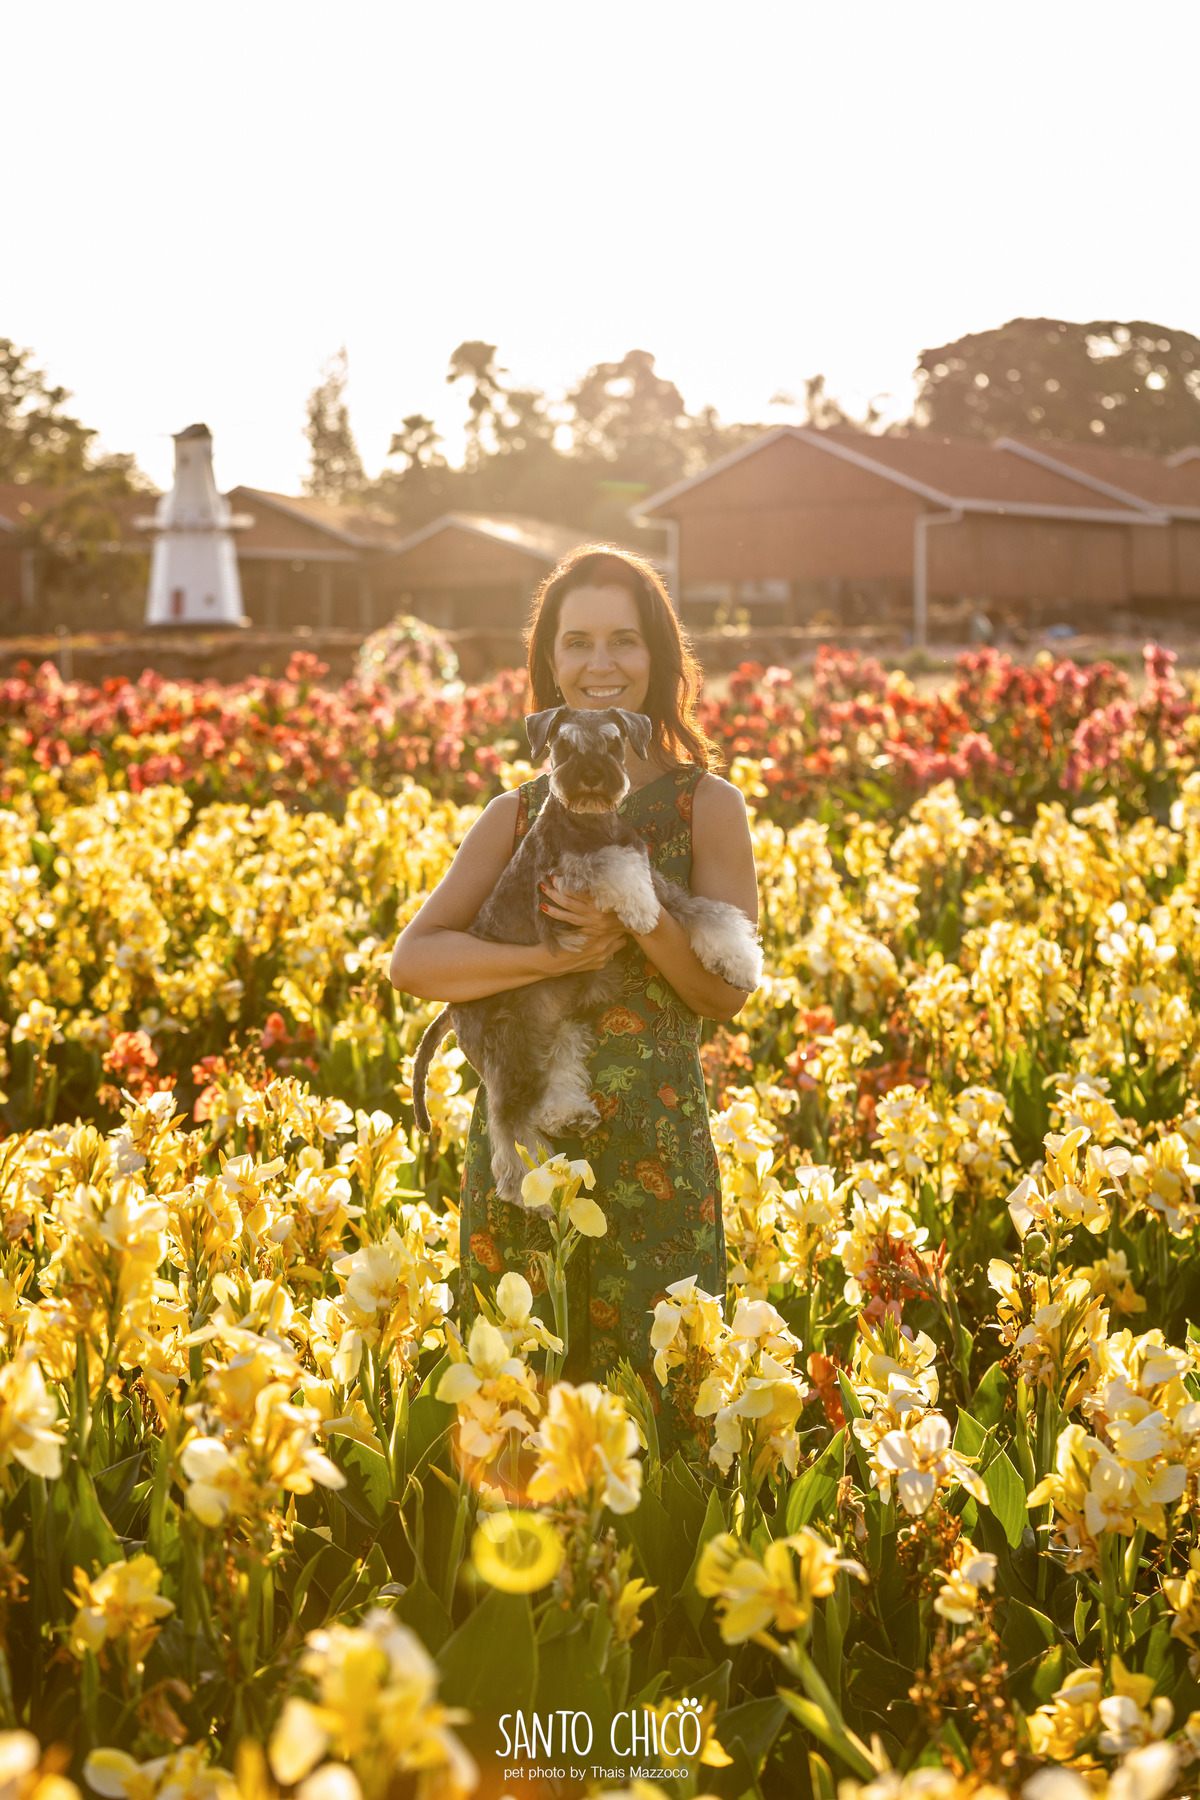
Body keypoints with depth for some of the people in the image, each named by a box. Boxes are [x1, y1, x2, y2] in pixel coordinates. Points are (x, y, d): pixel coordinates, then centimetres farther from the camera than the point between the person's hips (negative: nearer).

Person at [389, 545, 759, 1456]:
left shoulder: (707, 805, 4)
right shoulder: (518, 814, 10)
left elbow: (728, 989, -3)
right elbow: (414, 959, -2)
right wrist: (552, 955, -16)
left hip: (654, 1140, -2)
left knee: (661, 1379, -1)